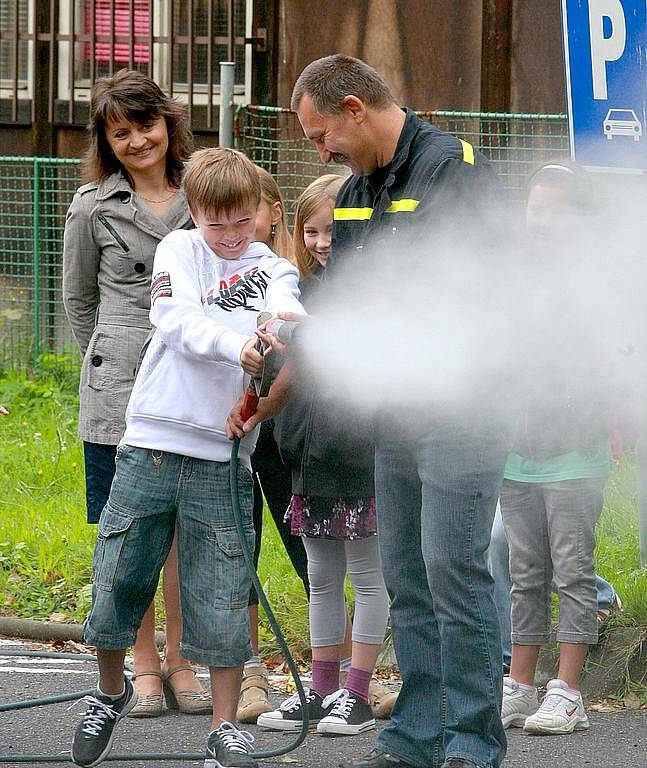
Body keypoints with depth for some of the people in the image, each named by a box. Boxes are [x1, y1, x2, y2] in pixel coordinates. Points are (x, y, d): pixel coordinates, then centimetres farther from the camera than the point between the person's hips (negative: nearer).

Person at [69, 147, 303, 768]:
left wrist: (285, 319, -39)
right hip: (151, 445, 0)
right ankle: (111, 694, 28)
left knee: (221, 595, -1)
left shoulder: (271, 267, 7)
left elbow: (286, 300, -15)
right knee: (118, 577, 5)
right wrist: (236, 347, -28)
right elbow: (178, 322, -10)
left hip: (222, 458, 0)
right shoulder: (179, 250, 5)